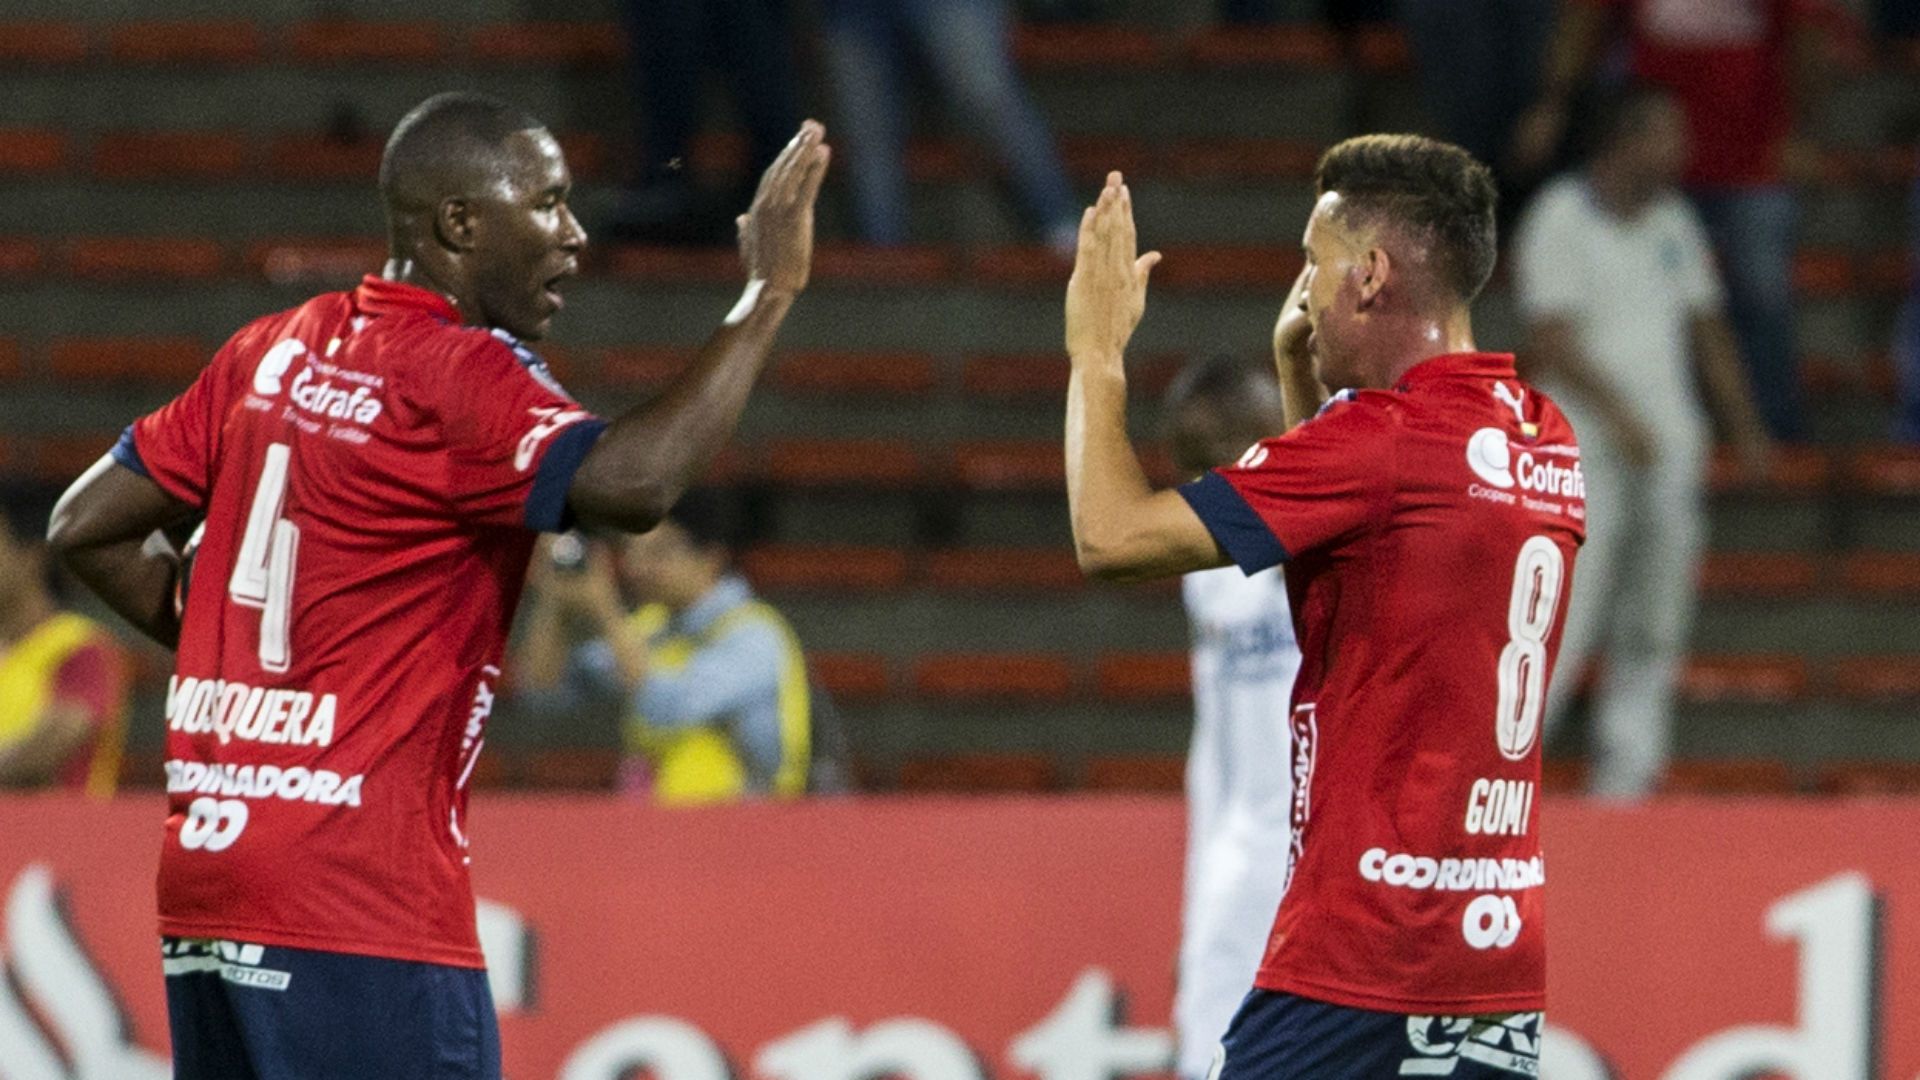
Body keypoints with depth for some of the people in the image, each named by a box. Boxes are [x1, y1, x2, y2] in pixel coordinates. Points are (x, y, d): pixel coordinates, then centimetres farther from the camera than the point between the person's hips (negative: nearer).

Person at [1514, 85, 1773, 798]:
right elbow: (1551, 341, -13)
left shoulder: (1672, 222, 13)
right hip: (1585, 448, -7)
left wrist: (1745, 426, 14)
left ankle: (1624, 784, 7)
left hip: (1670, 448, 7)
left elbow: (1706, 329, 20)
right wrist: (1620, 418, -20)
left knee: (1653, 631, 4)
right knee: (1565, 615, -12)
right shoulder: (1560, 221, -7)